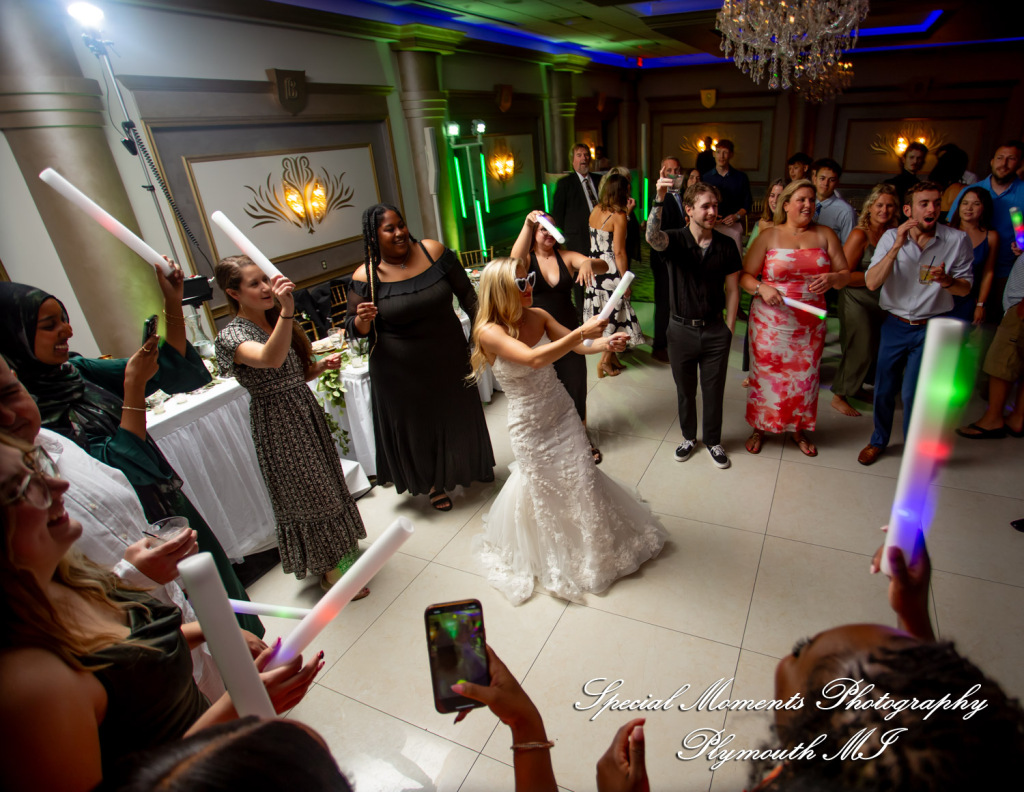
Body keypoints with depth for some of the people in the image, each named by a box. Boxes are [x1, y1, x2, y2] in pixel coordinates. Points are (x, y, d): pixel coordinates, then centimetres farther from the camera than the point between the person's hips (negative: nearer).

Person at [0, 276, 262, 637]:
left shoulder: (73, 371, -1)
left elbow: (170, 372, 0)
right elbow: (119, 466, -27)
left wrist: (173, 303, -12)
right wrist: (134, 384, -26)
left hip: (169, 504, 7)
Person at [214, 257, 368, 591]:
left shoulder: (276, 320, 8)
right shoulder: (231, 335, -16)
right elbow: (271, 359, -39)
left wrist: (322, 365, -3)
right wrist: (287, 309, -49)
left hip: (308, 411, 7)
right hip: (277, 422, -7)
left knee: (327, 480, 17)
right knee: (306, 492, 3)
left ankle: (340, 549, 38)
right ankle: (328, 569, 22)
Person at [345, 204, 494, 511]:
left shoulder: (433, 252, -8)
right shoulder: (366, 277, -12)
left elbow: (466, 294, 1)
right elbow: (353, 329, -7)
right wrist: (362, 319, -29)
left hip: (449, 357, 2)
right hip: (401, 370, -2)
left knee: (458, 414, 20)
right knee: (418, 424, 14)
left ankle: (470, 467, 48)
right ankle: (433, 483, 39)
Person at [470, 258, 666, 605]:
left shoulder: (538, 316, -4)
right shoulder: (489, 332, -21)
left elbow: (576, 346, -4)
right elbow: (534, 359, -35)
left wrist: (605, 342, -24)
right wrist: (581, 332, -39)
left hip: (562, 413, 4)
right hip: (530, 426, -4)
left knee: (580, 478, 10)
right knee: (543, 488, 12)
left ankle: (592, 546, 36)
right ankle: (552, 557, 39)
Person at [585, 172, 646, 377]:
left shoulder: (595, 211, 5)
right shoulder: (618, 216, -15)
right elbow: (619, 252, -17)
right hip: (611, 271, -7)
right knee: (615, 314, 6)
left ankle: (610, 354, 28)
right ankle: (605, 360, 11)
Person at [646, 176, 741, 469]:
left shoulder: (725, 245, -2)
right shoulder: (675, 239, -8)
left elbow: (732, 290, 3)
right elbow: (653, 237, -33)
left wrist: (729, 330, 0)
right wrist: (660, 199, -47)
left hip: (715, 330, 1)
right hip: (681, 329, -1)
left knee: (714, 391, 12)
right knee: (685, 390, 15)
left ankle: (713, 441, 33)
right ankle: (689, 437, 37)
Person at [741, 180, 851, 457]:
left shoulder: (825, 235, 6)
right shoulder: (769, 236, 0)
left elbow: (845, 275, 5)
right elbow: (745, 276, -3)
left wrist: (832, 278, -18)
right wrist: (761, 288, -22)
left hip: (810, 322, 2)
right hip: (770, 321, -2)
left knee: (805, 375, 10)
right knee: (766, 373, 5)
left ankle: (799, 429, 31)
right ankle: (759, 427, 25)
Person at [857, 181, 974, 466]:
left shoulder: (957, 240, -6)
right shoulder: (891, 237, -6)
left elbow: (966, 287, 0)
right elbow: (872, 282, -17)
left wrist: (947, 280, -23)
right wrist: (897, 246, -26)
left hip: (931, 328, -1)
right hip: (895, 324, 1)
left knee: (912, 394, -5)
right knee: (884, 389, 10)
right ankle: (879, 440, 32)